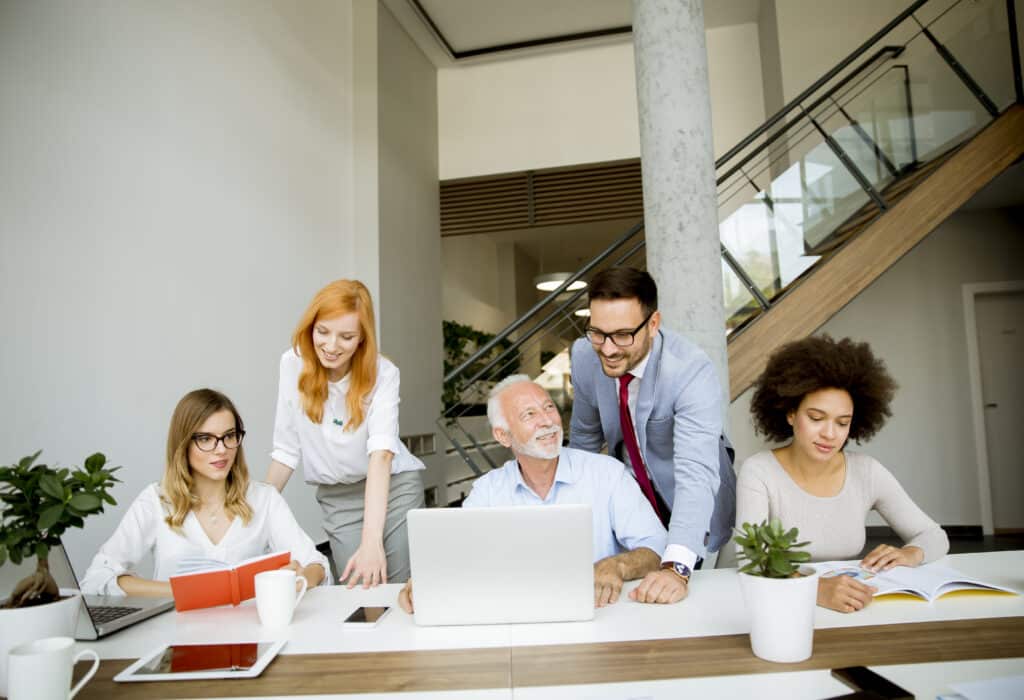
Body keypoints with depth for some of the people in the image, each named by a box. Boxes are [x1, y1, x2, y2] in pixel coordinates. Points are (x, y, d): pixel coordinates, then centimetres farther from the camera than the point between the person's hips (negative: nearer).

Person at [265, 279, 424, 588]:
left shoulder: (382, 373, -17)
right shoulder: (293, 364, -10)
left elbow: (381, 453, -29)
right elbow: (286, 448, -2)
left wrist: (372, 542, -38)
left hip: (394, 485, -1)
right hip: (336, 497, 2)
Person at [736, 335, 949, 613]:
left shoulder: (867, 472, -2)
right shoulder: (758, 472, -13)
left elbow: (935, 536, 6)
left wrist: (911, 553, -16)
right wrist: (816, 588, -42)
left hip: (850, 610, 3)